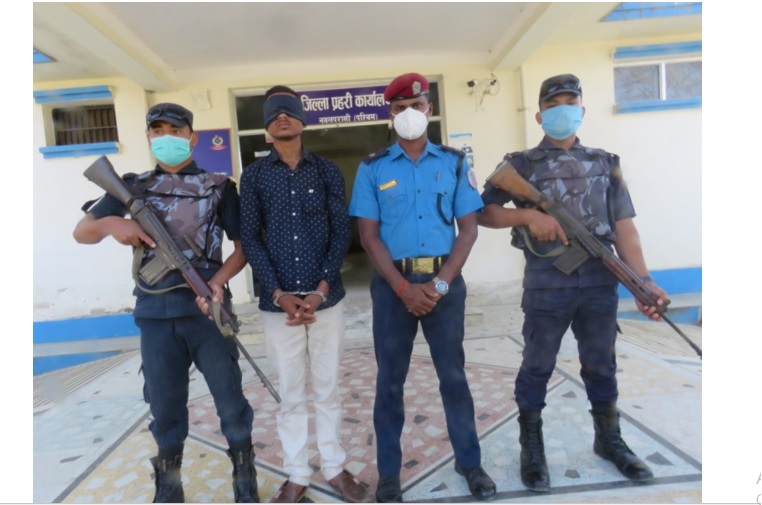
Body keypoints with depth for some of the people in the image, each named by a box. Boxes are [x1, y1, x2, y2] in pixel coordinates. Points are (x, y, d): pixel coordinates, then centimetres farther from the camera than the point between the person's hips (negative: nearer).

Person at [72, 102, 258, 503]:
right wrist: (111, 223, -13)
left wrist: (218, 281, -17)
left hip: (206, 308, -2)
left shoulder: (219, 186, 4)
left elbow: (243, 245, 1)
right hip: (155, 314, 2)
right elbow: (81, 232, 10)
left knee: (230, 400, 4)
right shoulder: (133, 186, 11)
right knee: (164, 406, 13)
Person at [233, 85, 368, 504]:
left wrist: (321, 290, -10)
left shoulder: (327, 171, 4)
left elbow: (341, 232, 0)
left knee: (328, 389, 12)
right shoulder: (253, 176, 4)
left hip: (326, 297, 0)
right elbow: (249, 239, 0)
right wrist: (279, 294, -11)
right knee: (290, 394, 11)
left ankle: (334, 468, 31)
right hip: (278, 301, 0)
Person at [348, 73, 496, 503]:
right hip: (393, 283, 0)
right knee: (391, 379, 8)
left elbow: (469, 228, 1)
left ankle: (470, 462, 30)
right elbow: (368, 235, -2)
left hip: (445, 280, 1)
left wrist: (441, 283, -10)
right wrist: (403, 287, -12)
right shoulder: (373, 168, 3)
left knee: (454, 374, 11)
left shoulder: (454, 162, 5)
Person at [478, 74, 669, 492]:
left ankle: (609, 440, 38)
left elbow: (623, 225, 5)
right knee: (537, 367, 8)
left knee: (601, 367, 17)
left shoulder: (605, 163, 11)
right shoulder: (521, 164, 2)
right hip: (546, 285, -3)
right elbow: (482, 212, -3)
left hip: (600, 283, 4)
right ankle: (532, 449, 25)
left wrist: (642, 279, -5)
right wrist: (528, 215, -18)